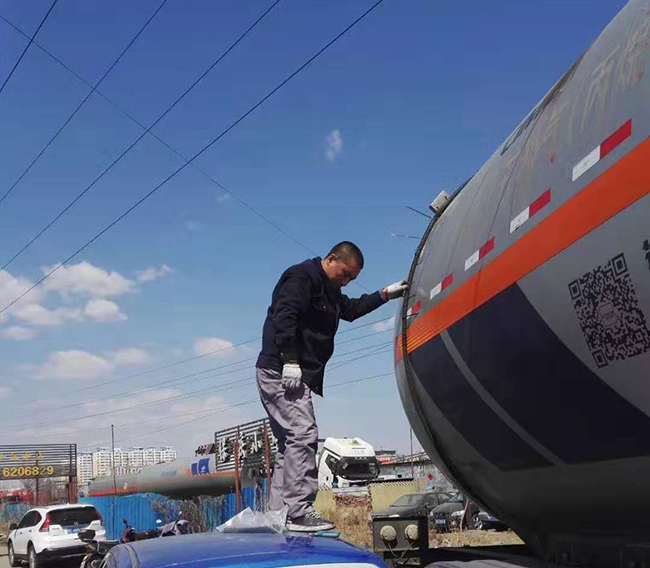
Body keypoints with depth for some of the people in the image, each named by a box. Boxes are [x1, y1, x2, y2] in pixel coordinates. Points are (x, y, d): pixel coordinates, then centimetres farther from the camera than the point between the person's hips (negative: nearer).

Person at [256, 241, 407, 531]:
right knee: (303, 435, -16)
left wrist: (386, 294, 32)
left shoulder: (329, 291, 24)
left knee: (288, 444, 8)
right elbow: (284, 317, -20)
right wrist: (290, 362, -26)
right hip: (281, 373, -11)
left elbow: (351, 309, 40)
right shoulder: (303, 277, -8)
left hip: (294, 374, 11)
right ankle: (299, 512, -17)